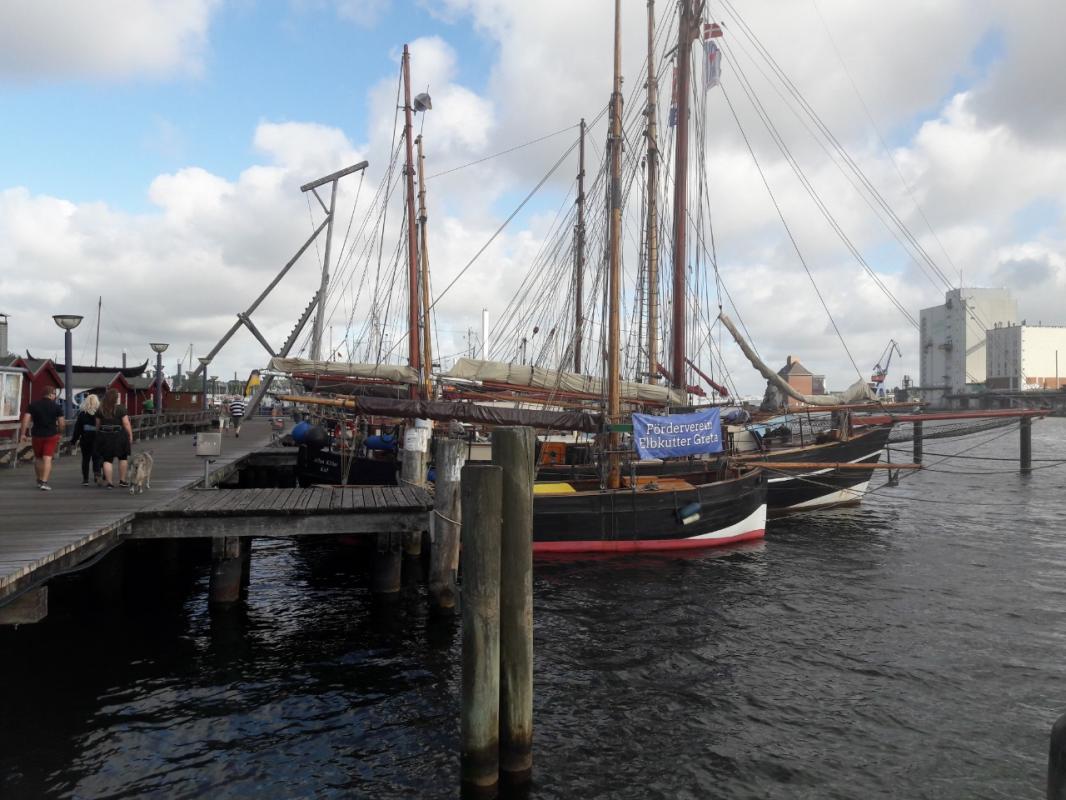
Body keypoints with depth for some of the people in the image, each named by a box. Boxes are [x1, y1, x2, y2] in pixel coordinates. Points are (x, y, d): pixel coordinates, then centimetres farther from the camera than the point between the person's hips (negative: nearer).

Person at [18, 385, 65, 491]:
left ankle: (39, 480, 29)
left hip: (37, 435, 3)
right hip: (51, 435, -2)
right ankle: (44, 482, -12)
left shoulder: (33, 405, 2)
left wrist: (23, 433, -5)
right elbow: (62, 423, -5)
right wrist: (60, 432, 13)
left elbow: (26, 419, -7)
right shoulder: (56, 407, -4)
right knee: (47, 459, -4)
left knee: (38, 458, 19)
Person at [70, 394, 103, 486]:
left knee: (85, 459, 10)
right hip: (97, 439, -1)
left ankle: (85, 479, 12)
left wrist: (73, 441, 7)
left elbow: (77, 428, 0)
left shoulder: (82, 414, -3)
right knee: (96, 458, 4)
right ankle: (97, 474, -19)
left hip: (85, 439, 1)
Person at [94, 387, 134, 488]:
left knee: (107, 460, 5)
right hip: (119, 436, -2)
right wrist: (130, 435, -2)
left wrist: (99, 435, 18)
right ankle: (122, 481, 17)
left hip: (104, 437, 2)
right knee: (123, 458, 14)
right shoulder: (121, 408, -7)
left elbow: (97, 424, 8)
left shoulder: (100, 409, 4)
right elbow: (126, 423, -9)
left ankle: (109, 482, 2)